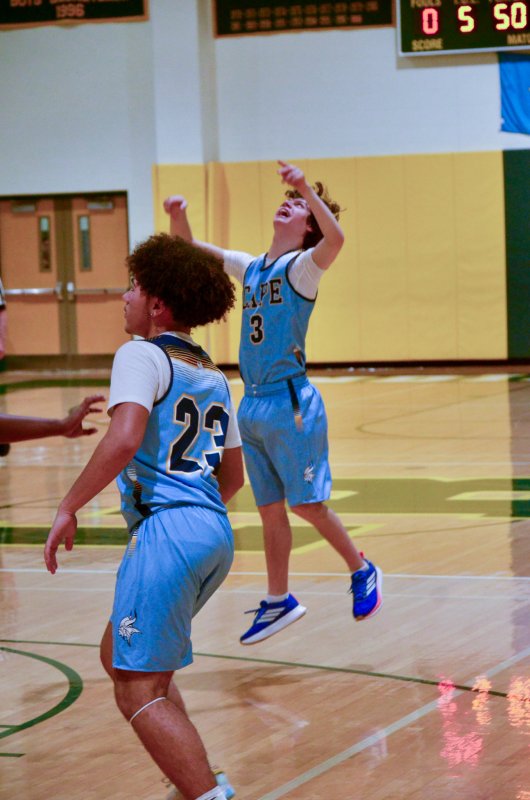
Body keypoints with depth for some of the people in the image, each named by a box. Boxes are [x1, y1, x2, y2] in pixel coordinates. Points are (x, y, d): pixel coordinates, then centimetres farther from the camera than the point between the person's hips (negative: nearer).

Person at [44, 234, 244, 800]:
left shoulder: (142, 356, -3)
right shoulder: (212, 375, 22)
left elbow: (125, 438, -20)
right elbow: (233, 476, 26)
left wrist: (68, 508, -14)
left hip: (166, 532, -9)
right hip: (217, 532, 9)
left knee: (138, 690, -7)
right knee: (119, 655, 22)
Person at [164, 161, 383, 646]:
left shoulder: (301, 267, -7)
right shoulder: (251, 268, 13)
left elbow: (335, 239, -29)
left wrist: (307, 189, -38)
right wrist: (179, 217, -2)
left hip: (291, 402, -7)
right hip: (253, 406, 7)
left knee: (307, 504, -3)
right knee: (270, 510, 12)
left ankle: (362, 572, 17)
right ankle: (278, 602, 20)